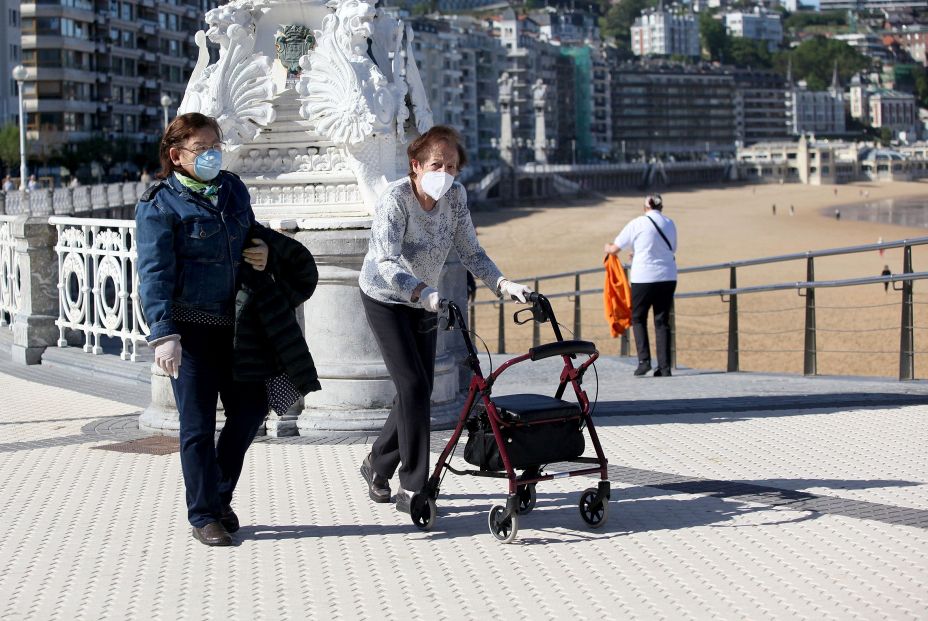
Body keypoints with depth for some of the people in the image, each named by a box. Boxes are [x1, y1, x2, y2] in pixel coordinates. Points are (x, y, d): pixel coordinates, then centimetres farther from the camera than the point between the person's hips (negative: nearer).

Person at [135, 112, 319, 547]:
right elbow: (155, 273, -13)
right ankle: (204, 516, 9)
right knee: (198, 423, -2)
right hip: (190, 326, -6)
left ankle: (220, 496, 28)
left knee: (251, 406, 10)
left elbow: (251, 234, 28)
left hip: (235, 323, 6)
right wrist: (163, 334, -21)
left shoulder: (233, 189, 11)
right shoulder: (160, 204, -8)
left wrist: (265, 252, 4)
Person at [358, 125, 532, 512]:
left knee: (420, 391, 8)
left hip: (424, 301, 6)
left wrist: (503, 284, -22)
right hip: (385, 299, -6)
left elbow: (470, 252, -6)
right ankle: (412, 488, -9)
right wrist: (424, 293, -55)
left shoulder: (455, 196, -11)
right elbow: (387, 264, -39)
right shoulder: (395, 200, -28)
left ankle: (377, 464, 29)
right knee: (413, 387, -15)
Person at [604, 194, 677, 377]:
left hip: (644, 277, -3)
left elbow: (614, 249, 1)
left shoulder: (637, 224, -4)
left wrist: (608, 248, 27)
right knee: (662, 321, 8)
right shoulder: (670, 224, 6)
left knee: (638, 318, 11)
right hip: (668, 277, 3)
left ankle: (644, 360, -4)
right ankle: (664, 367, 4)